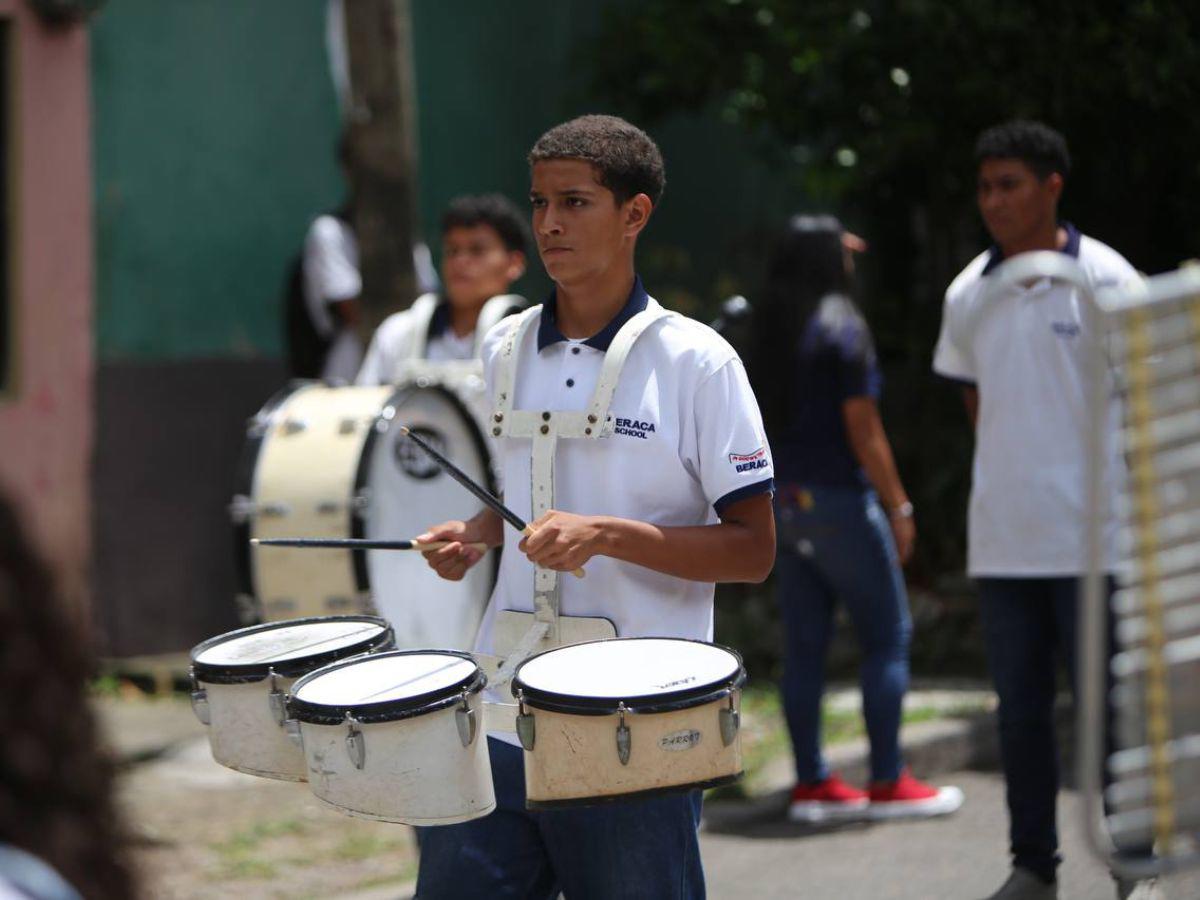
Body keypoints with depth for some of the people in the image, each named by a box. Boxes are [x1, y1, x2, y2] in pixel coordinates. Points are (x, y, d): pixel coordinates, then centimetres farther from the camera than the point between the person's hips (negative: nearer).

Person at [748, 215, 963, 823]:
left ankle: (811, 783, 10)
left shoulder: (769, 327, 6)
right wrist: (898, 506, -8)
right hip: (839, 499, -7)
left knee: (804, 644, 8)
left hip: (784, 499, 7)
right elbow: (863, 430, -14)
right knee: (887, 636, 1)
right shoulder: (841, 326, -12)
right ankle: (887, 784, 0)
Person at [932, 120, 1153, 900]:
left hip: (1090, 536, -4)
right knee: (1020, 710, 9)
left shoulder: (1104, 281, -5)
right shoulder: (968, 295, 8)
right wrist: (1009, 487, 14)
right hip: (1001, 538, 4)